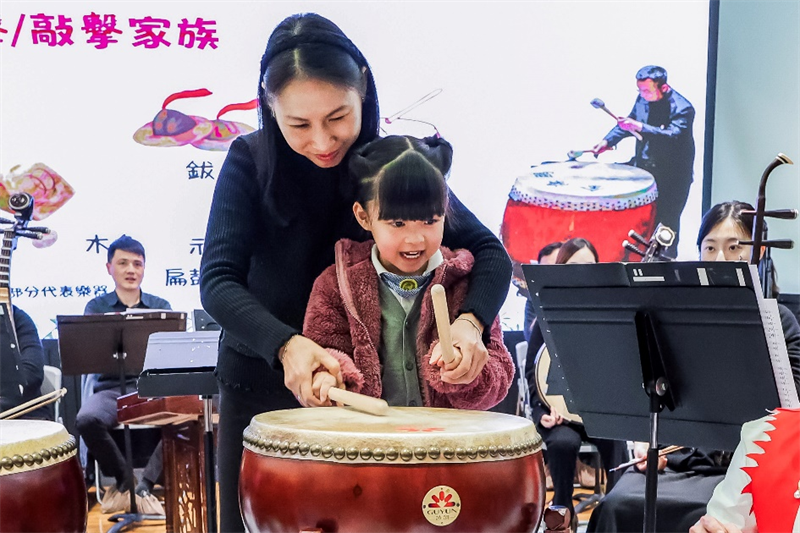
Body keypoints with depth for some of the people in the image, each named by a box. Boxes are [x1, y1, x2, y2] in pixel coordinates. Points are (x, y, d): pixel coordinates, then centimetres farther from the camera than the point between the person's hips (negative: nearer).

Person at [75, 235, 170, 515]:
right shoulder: (96, 307, 11)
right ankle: (122, 479, -7)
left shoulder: (161, 307, 13)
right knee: (87, 420, -34)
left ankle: (145, 485, -16)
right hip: (111, 387, 0)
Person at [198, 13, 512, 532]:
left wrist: (469, 320, -32)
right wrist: (286, 344, -39)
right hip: (259, 389, 0)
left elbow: (489, 253, -11)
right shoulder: (250, 162, -12)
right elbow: (218, 280, -20)